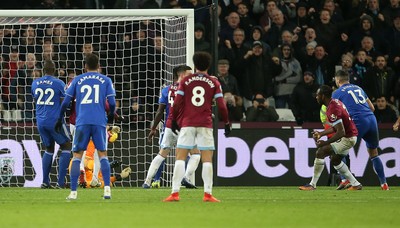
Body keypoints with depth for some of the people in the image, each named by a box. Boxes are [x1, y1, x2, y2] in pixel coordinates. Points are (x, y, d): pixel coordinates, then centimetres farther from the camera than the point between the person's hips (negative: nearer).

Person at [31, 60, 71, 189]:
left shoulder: (35, 83, 7)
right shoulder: (58, 83, -9)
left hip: (40, 121, 5)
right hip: (55, 120, -5)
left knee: (48, 149, 20)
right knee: (66, 147, 8)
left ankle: (45, 182, 12)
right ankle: (60, 182, -3)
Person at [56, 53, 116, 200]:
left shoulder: (77, 80, 10)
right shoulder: (106, 80, 9)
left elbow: (66, 101, 8)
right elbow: (112, 102, 3)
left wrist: (60, 119, 19)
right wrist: (111, 115, 22)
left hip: (82, 122, 0)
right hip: (99, 122, 0)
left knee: (77, 156, 6)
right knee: (103, 155, 8)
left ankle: (73, 192, -1)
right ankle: (107, 189, -6)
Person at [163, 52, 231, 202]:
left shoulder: (186, 81, 4)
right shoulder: (214, 83, 4)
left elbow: (177, 103, 0)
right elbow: (221, 106, 0)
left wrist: (174, 120, 12)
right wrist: (226, 123, 11)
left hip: (187, 124, 0)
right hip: (205, 125, 0)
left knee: (180, 158, 1)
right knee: (207, 159, 3)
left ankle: (175, 193, -7)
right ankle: (208, 194, -3)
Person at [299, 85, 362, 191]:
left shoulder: (332, 110, -24)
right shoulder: (335, 102, 7)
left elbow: (341, 132, -29)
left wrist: (325, 143, -25)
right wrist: (321, 133, 14)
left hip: (347, 138, -10)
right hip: (351, 135, 10)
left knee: (321, 152, -13)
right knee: (335, 160, 24)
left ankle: (312, 185, -7)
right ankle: (356, 184, 26)